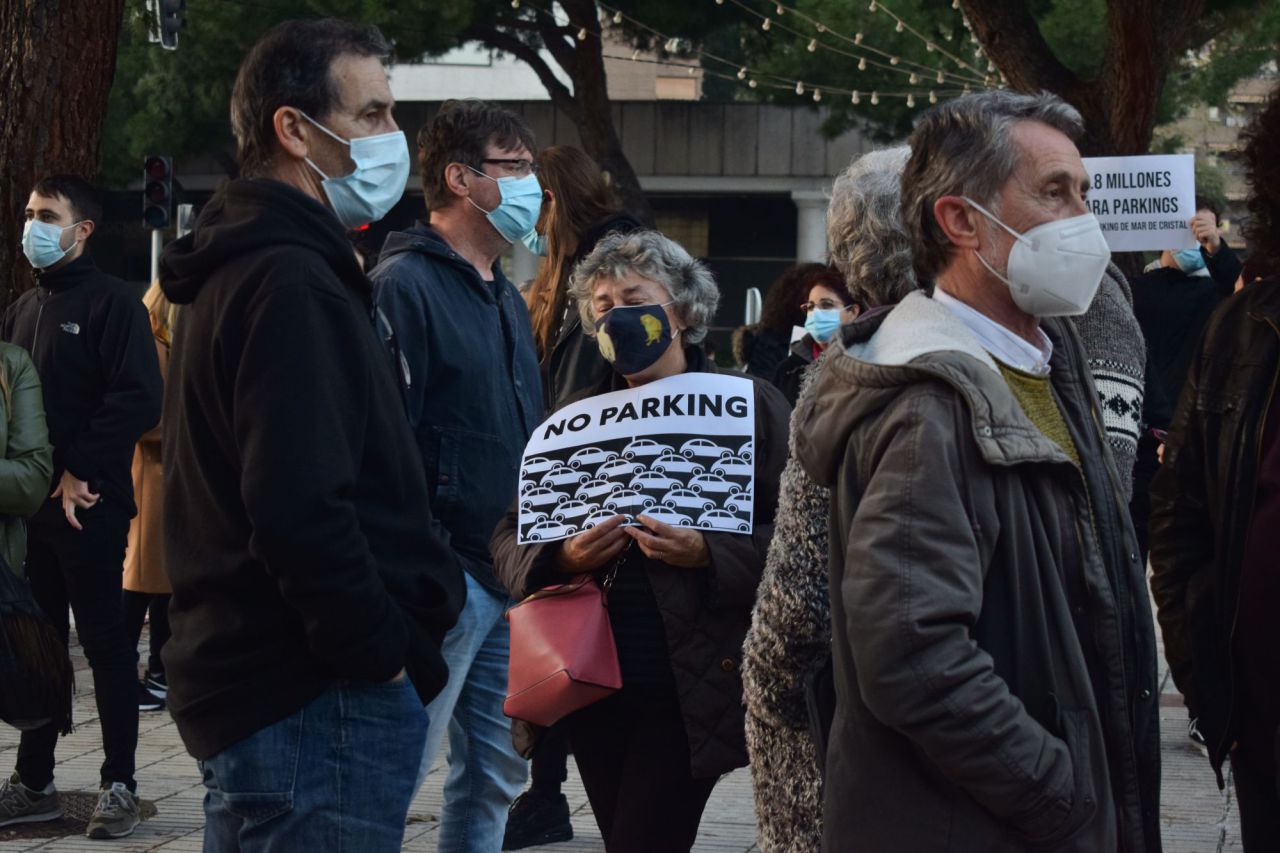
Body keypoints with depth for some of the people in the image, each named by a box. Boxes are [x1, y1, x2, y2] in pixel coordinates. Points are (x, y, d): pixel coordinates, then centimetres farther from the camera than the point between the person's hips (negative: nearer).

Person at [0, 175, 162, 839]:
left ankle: (119, 786, 5)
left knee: (105, 642, -1)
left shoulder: (111, 302, -6)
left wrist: (80, 472, -15)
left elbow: (139, 400, -15)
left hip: (89, 505, -7)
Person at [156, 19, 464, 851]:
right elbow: (304, 509, -26)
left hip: (248, 685, 10)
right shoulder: (293, 285, -16)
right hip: (322, 701, -10)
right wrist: (380, 652, -15)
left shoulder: (243, 269, 17)